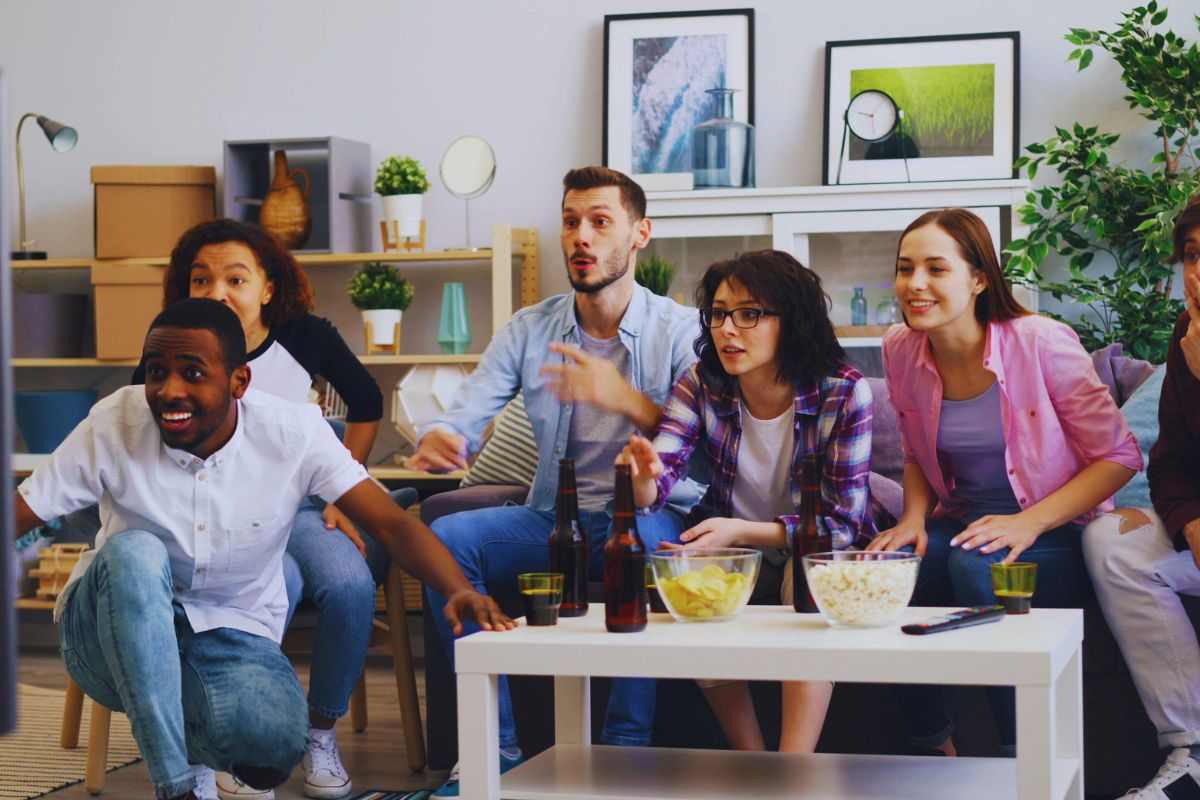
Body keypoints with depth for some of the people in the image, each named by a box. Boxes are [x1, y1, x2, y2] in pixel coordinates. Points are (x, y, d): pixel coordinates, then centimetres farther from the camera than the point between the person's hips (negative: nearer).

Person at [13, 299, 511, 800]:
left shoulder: (293, 434, -15)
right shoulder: (114, 425, -15)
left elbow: (391, 523, -19)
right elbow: (18, 515, -16)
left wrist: (460, 592, -37)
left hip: (232, 634, 0)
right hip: (118, 633, 0)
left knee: (274, 739, -33)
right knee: (133, 551, -34)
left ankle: (193, 742, 7)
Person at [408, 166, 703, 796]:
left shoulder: (680, 330, -4)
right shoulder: (528, 331, 7)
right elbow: (465, 418, -3)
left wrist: (625, 399, -33)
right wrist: (436, 441, -29)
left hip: (652, 514, -4)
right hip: (554, 516, 4)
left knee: (641, 541, -38)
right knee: (444, 539, -21)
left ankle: (627, 746, -27)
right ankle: (494, 748, -15)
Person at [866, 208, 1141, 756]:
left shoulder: (1041, 344, -16)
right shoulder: (901, 352, -1)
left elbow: (1118, 456, -11)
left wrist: (1029, 523, -22)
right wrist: (913, 519, -5)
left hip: (1056, 532, -4)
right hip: (960, 524, 4)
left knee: (976, 565, -35)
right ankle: (934, 749, -5)